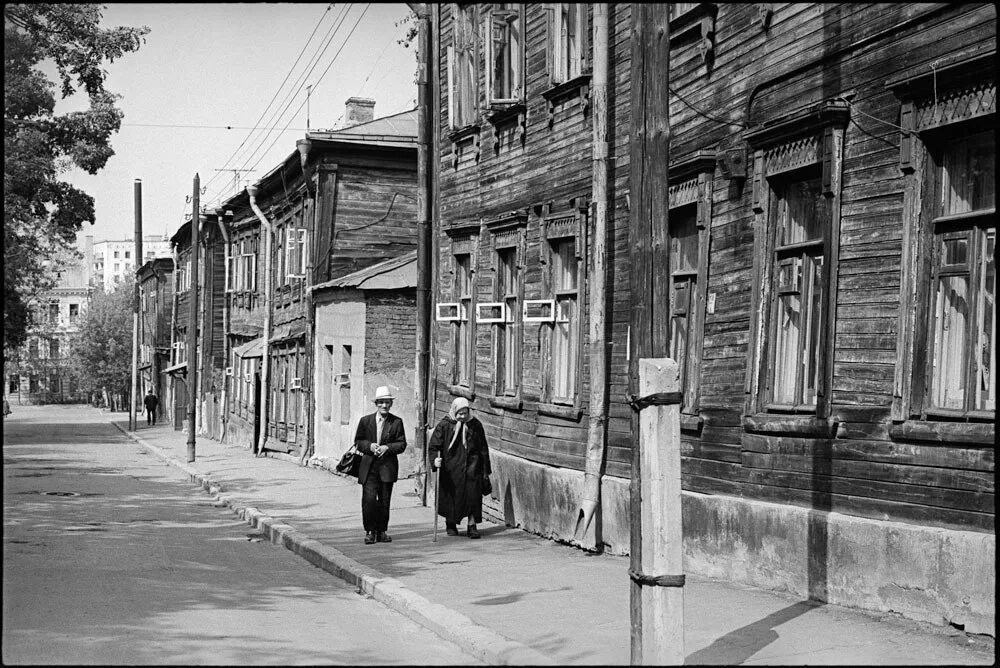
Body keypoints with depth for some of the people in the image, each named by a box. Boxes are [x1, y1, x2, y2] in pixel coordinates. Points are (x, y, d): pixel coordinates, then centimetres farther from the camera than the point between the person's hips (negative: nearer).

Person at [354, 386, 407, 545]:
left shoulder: (397, 422, 4)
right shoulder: (365, 421, 7)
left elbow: (402, 444, 1)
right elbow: (358, 442, 8)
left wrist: (387, 447, -16)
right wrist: (370, 446, -11)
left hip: (387, 466, 0)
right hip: (369, 467, 0)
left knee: (384, 500, 5)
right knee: (369, 499, -10)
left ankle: (382, 531, 16)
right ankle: (370, 531, 1)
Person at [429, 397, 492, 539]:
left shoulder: (475, 425, 1)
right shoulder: (444, 425, -6)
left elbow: (483, 448, 9)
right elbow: (433, 446, -4)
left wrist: (486, 469, 10)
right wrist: (435, 459, -23)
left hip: (471, 467, 1)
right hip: (450, 468, -1)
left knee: (473, 495, -8)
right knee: (451, 497, 8)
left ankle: (472, 525, 0)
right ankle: (450, 523, 28)